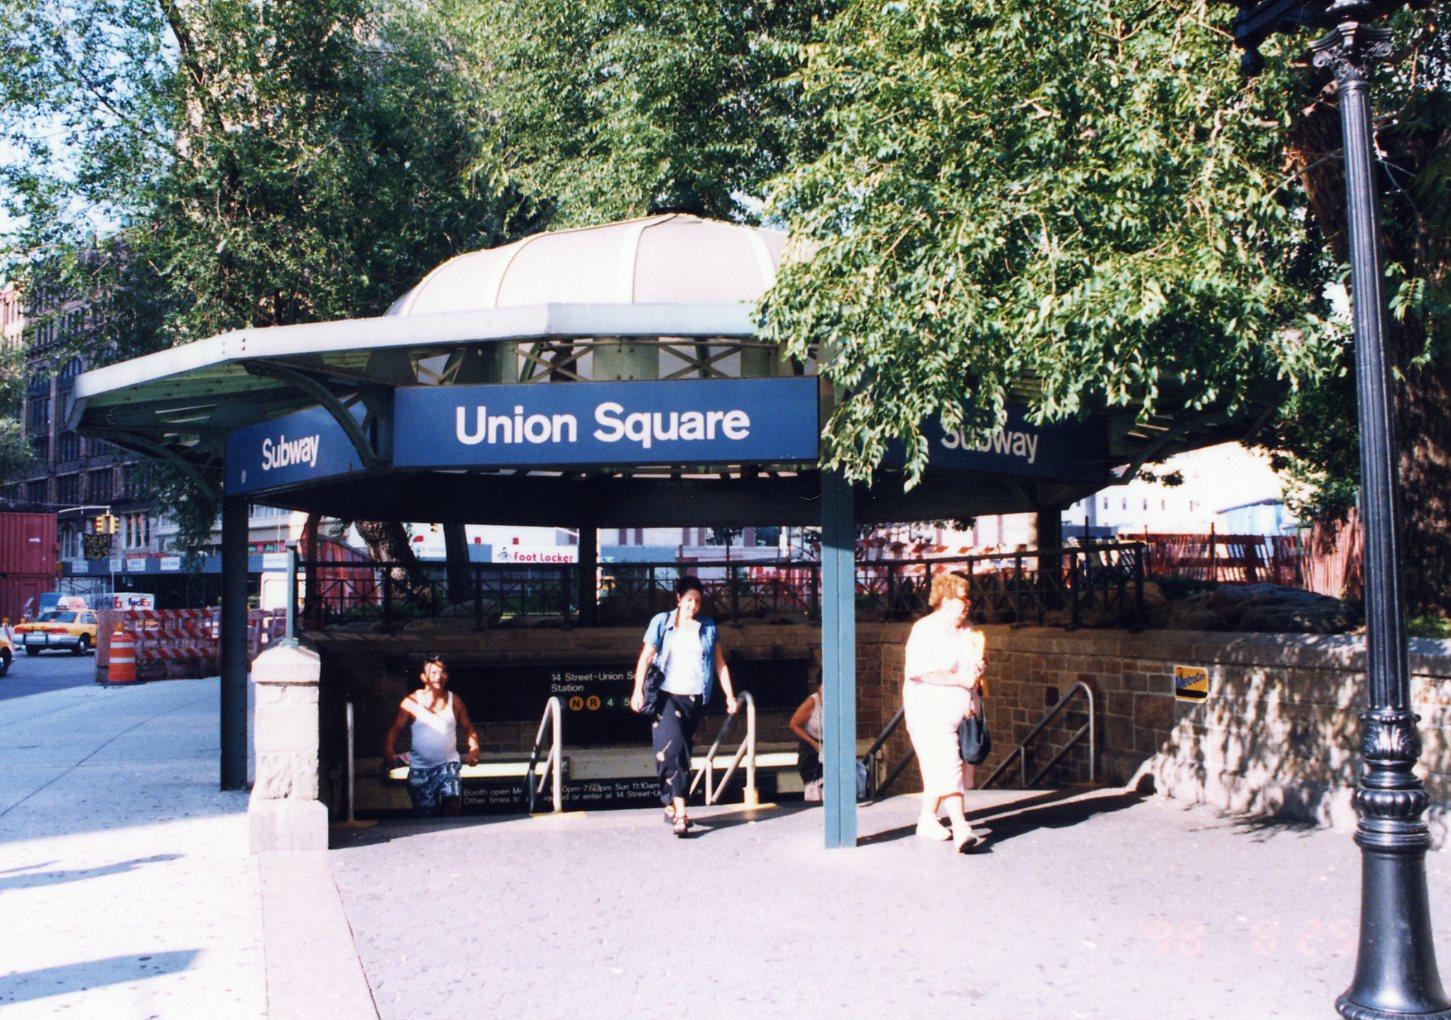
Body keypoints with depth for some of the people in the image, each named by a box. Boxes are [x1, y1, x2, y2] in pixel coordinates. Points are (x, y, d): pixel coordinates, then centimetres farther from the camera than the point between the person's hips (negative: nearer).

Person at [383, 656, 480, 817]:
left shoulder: (455, 701, 4)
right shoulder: (411, 702, -2)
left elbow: (468, 728, 11)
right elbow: (395, 729, -6)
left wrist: (474, 747, -8)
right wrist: (389, 752, -24)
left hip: (448, 763, 1)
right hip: (420, 768, 0)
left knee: (452, 803, -22)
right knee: (424, 816, 3)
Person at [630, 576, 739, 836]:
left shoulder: (708, 627, 9)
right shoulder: (661, 623, 2)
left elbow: (720, 663, 12)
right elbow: (646, 657, -3)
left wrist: (730, 696, 7)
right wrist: (638, 691, -13)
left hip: (694, 698, 3)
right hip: (667, 696, -3)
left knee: (683, 751, 7)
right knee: (673, 748, -16)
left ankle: (671, 807, 19)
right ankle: (680, 812, -20)